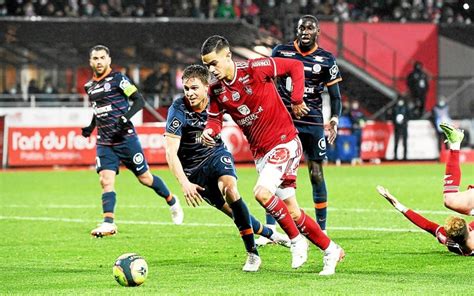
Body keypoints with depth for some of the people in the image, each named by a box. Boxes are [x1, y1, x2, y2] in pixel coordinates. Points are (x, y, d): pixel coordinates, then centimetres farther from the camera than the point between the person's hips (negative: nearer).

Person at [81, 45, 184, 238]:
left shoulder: (118, 79, -8)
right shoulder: (89, 86, 12)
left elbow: (139, 100, -12)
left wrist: (127, 116, -27)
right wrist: (90, 127, 14)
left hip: (125, 138, -5)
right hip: (104, 142, 5)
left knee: (145, 178, 5)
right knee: (106, 180, -12)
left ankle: (172, 201, 29)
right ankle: (108, 224, -16)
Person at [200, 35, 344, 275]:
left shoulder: (255, 68, -18)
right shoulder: (216, 89, -2)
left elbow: (295, 66, -10)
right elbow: (215, 118, 9)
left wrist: (296, 100, -11)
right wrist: (210, 130, -13)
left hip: (285, 142, -6)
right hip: (260, 153, 6)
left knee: (262, 192, -26)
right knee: (292, 212, 7)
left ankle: (296, 240, -7)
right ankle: (331, 251, 22)